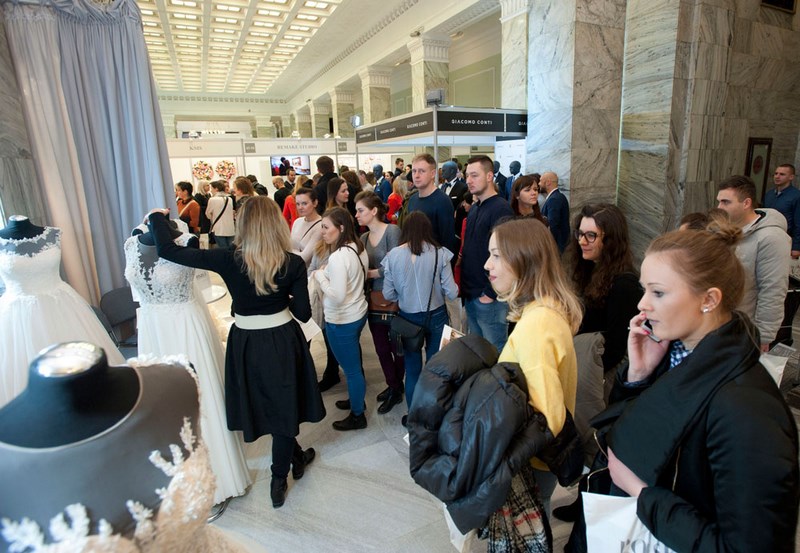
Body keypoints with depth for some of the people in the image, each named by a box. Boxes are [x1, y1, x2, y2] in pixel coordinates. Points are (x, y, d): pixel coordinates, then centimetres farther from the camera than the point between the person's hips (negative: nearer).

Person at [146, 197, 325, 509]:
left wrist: (157, 218, 7)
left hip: (245, 343, 2)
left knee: (262, 403, 24)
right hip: (283, 342, -1)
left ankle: (297, 457, 44)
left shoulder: (229, 260, -15)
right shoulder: (293, 264, -15)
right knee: (283, 408, 16)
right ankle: (278, 482, 33)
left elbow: (168, 250, -10)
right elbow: (303, 313, -10)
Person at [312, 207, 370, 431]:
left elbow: (337, 296, -28)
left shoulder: (338, 257, -27)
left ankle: (357, 416, 27)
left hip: (341, 321, -9)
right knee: (354, 363, 26)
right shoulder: (358, 248, 0)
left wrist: (320, 276, -16)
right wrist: (329, 273, 4)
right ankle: (357, 399, 47)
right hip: (358, 313, 9)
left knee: (351, 368, 8)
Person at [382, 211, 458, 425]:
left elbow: (388, 294, -5)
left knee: (412, 369, 16)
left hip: (408, 318, 1)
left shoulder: (393, 255, -11)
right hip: (436, 316, 0)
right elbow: (451, 292, -10)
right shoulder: (439, 253, -13)